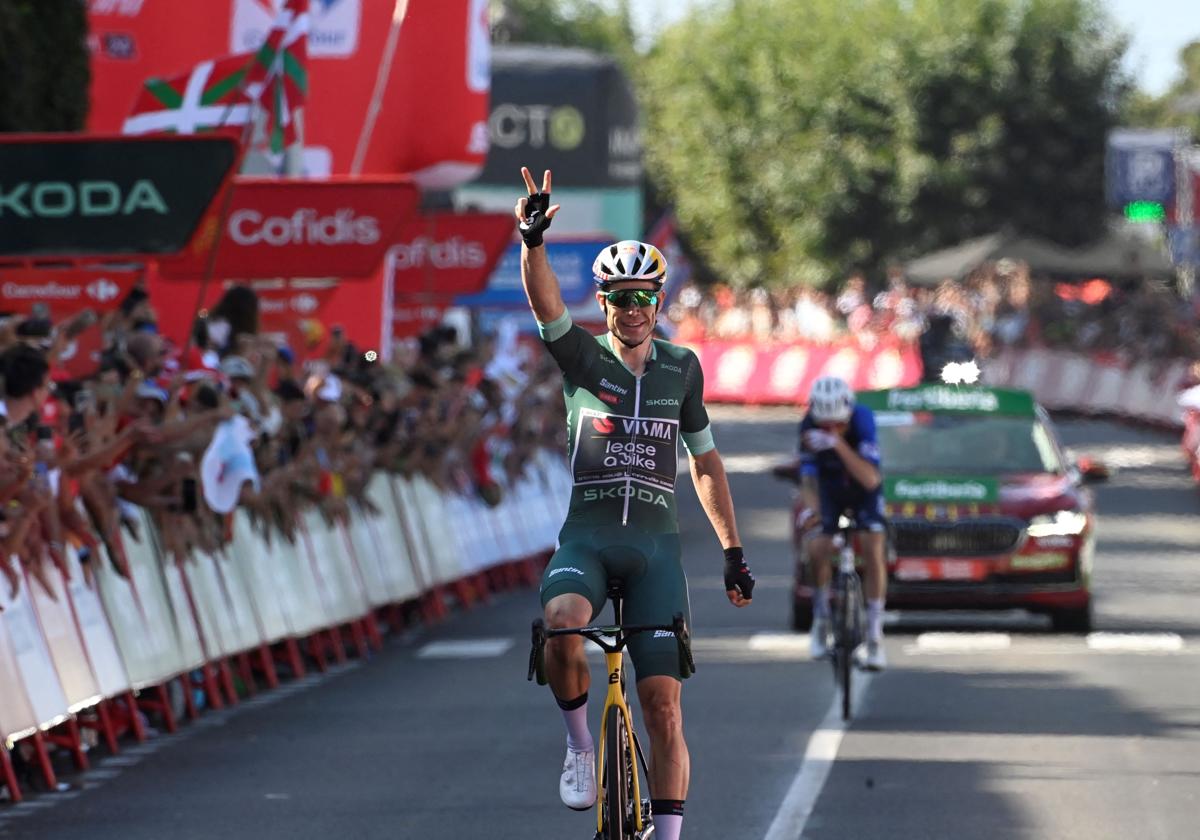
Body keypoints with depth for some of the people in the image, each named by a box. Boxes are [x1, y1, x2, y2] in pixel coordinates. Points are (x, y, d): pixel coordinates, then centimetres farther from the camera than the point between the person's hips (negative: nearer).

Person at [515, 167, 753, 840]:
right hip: (587, 537, -2)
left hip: (656, 544, 2)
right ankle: (579, 745, -9)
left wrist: (734, 551, 14)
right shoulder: (582, 357, 3)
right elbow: (545, 301, -17)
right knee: (561, 624, -35)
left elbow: (704, 461, 17)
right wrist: (533, 239, -37)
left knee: (664, 706, -6)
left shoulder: (682, 368, 9)